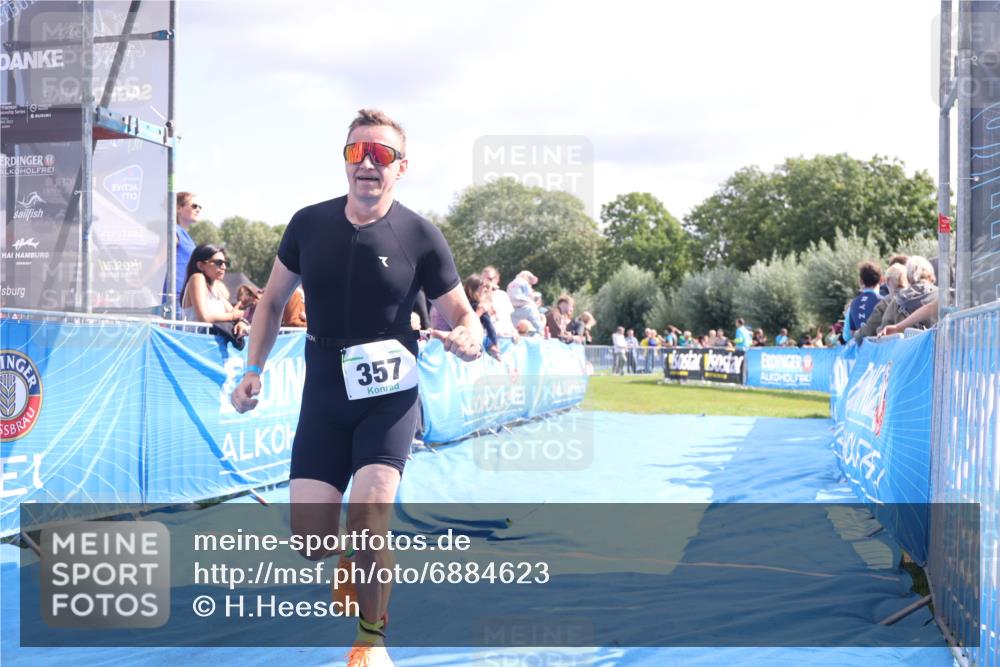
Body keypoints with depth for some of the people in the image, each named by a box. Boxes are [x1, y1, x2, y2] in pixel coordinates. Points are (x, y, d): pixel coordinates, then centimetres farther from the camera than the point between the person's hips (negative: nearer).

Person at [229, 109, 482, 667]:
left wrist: (470, 338, -26)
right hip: (323, 398, 3)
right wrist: (254, 369, 3)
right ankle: (352, 560, 36)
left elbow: (462, 314, -3)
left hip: (389, 397, -2)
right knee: (310, 540, -3)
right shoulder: (309, 224, -1)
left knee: (368, 515, -19)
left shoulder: (421, 237, -9)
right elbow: (273, 300, 12)